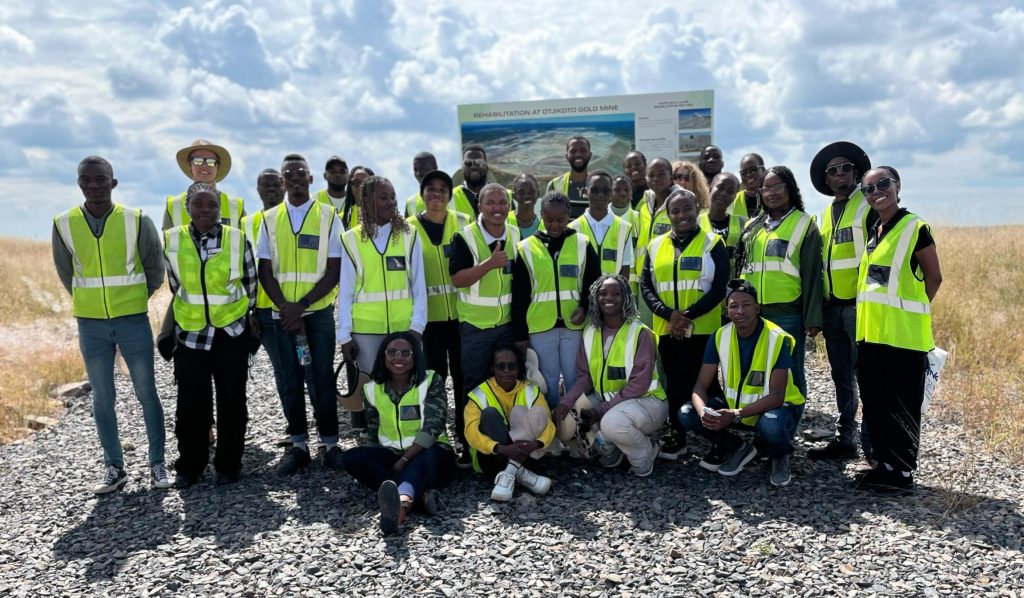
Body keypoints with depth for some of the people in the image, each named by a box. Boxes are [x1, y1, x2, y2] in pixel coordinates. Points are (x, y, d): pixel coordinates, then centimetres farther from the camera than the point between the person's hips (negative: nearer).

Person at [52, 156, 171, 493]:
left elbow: (155, 269, 4)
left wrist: (132, 299, 9)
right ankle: (114, 468, 20)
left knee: (147, 394, 4)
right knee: (103, 399, 8)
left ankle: (157, 465, 15)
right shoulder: (64, 225, -2)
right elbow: (66, 273, 11)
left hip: (134, 321, -2)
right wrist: (92, 301, 12)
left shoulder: (137, 221, -7)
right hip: (90, 325, 2)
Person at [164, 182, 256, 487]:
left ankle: (228, 465, 19)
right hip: (190, 332, 1)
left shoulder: (237, 239, -5)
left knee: (231, 402, 6)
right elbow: (175, 285, 13)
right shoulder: (172, 240, -1)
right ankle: (189, 466, 22)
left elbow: (250, 284, 6)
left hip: (231, 331, -1)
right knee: (190, 404, 6)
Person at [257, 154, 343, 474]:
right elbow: (265, 271, 3)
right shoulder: (270, 219, 8)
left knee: (321, 380, 2)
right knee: (288, 381, 8)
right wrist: (286, 309, -10)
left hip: (318, 313, -2)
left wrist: (301, 305, -14)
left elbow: (334, 271, -5)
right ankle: (298, 445, 19)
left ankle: (330, 444, 13)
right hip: (279, 315, 3)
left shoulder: (328, 216, 0)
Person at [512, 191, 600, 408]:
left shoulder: (583, 245, 4)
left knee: (575, 379, 7)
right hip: (539, 328, 0)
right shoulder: (525, 249, 3)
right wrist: (520, 334, 1)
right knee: (547, 380, 8)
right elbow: (519, 297, 4)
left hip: (574, 325, 0)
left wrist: (585, 307, -9)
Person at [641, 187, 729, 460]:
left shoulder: (713, 243, 0)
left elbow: (719, 288, -7)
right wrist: (669, 314, -13)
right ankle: (677, 436, 21)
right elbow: (646, 286, 4)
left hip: (703, 329, -3)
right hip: (667, 330, 3)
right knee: (675, 384, 10)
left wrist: (689, 314, -17)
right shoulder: (656, 246, 10)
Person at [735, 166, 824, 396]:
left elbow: (812, 275, -3)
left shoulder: (805, 225, 1)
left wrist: (812, 318, -8)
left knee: (790, 375, 3)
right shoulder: (753, 226, 15)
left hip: (788, 314, -5)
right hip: (753, 313, 5)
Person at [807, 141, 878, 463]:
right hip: (832, 308, 7)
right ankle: (845, 439, 22)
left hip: (859, 306, -7)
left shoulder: (869, 207, -5)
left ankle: (872, 447, 4)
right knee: (841, 378, 13)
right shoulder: (825, 214, 16)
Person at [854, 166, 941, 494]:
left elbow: (933, 277, -5)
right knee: (873, 401, 12)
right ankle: (884, 463, 25)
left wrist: (910, 310, -2)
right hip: (871, 331, 7)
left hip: (902, 333, -7)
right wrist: (873, 312, 12)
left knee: (902, 405, 1)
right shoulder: (872, 232, 14)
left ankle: (903, 472, 11)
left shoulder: (915, 228, -7)